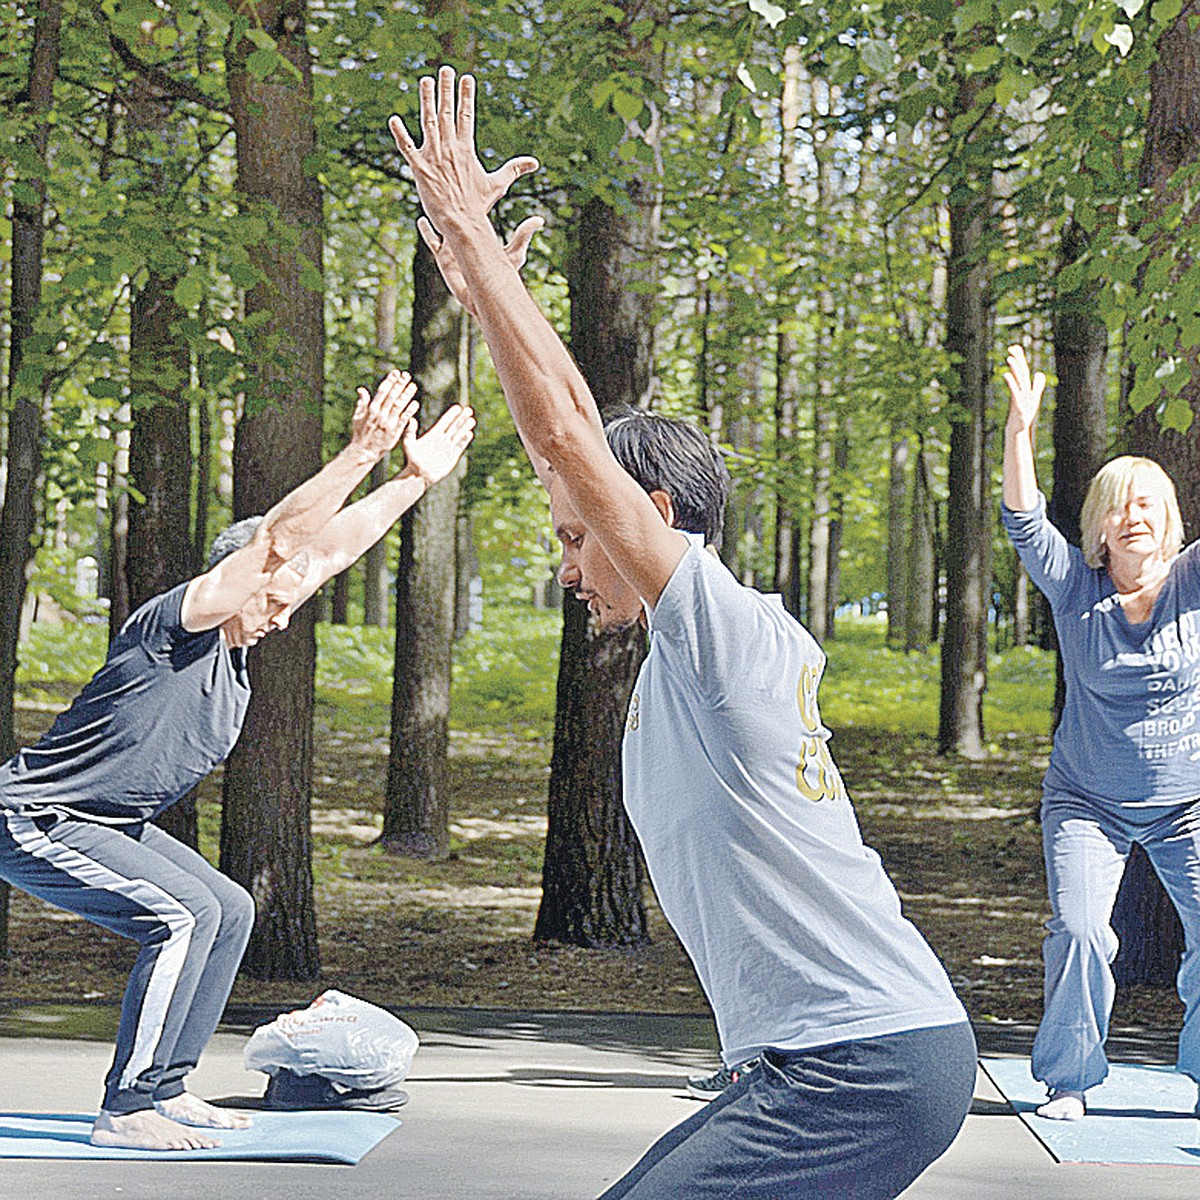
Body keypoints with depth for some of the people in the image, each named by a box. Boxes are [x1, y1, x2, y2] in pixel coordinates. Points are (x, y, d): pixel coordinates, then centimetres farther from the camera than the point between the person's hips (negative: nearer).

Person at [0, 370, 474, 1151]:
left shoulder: (236, 647, 5)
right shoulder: (172, 625, -20)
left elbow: (334, 548, 10)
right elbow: (275, 538, -31)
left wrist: (415, 479, 11)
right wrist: (360, 455, -34)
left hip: (106, 822, 10)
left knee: (229, 910, 9)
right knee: (183, 916, -21)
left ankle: (163, 1089, 12)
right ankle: (127, 1112, -15)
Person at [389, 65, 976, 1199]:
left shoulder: (725, 625, -11)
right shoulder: (698, 647, 14)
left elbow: (563, 432, -15)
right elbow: (579, 438, 20)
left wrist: (470, 232, -10)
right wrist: (487, 289, 25)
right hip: (839, 1061, 10)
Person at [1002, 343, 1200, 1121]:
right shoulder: (1076, 588, -5)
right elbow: (1024, 520, -16)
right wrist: (1020, 430, -29)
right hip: (1088, 801, -1)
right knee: (1079, 927, -14)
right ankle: (1070, 1079, 1)